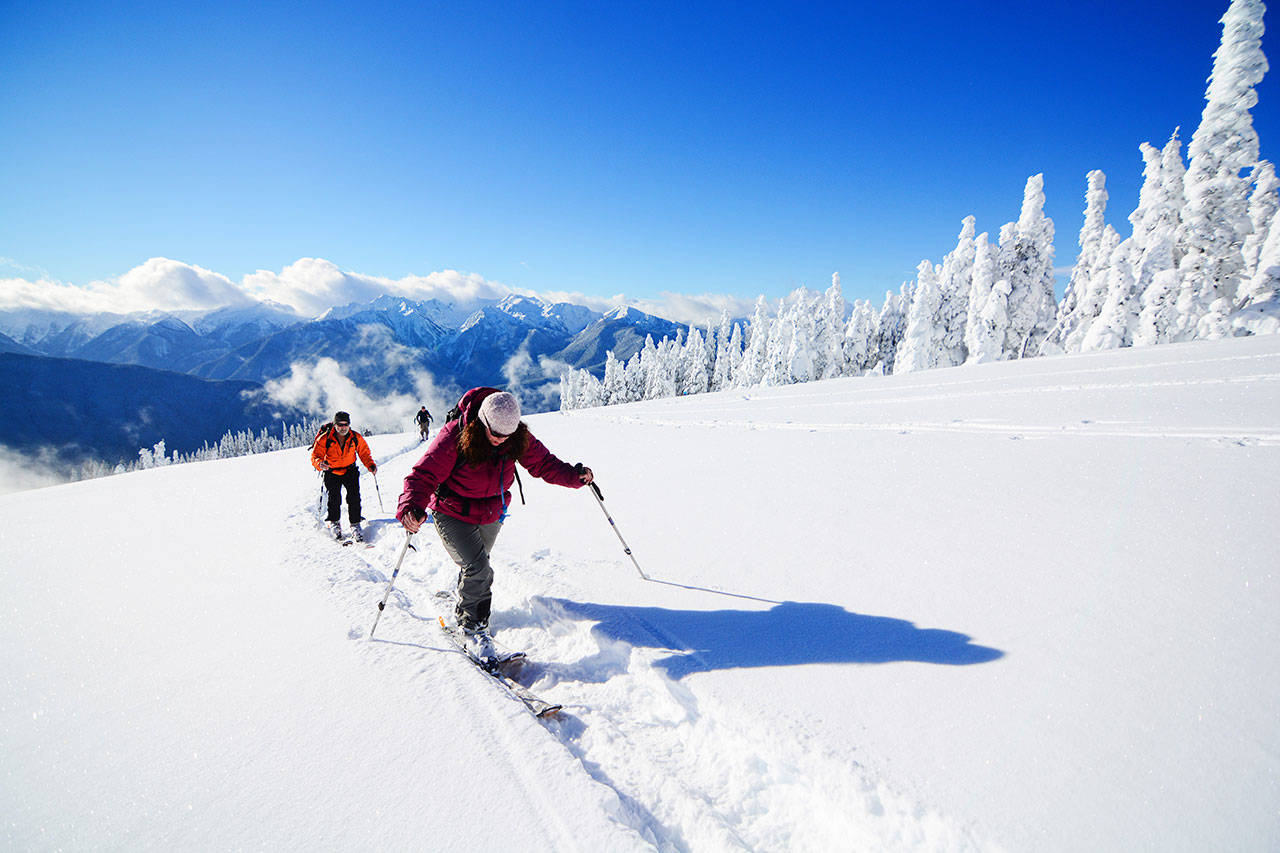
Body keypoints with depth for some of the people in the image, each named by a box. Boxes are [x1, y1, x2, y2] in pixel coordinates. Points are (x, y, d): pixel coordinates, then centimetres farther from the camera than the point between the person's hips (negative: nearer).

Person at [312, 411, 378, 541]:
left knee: (354, 497, -13)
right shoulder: (325, 439, -13)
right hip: (332, 472, -1)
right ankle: (334, 523, 14)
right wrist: (320, 464, -34)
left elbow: (364, 453, 4)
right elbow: (315, 456, -11)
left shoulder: (356, 438, -8)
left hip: (350, 470, 1)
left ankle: (355, 524, -2)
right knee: (334, 498, -10)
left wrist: (371, 465, -13)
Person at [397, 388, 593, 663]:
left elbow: (543, 463, -8)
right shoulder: (455, 437, -30)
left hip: (491, 515, 5)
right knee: (479, 571, -19)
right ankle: (472, 628, 4)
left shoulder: (519, 438, -17)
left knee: (476, 566, 24)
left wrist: (575, 476, -25)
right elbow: (424, 475, -29)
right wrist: (411, 507, -47)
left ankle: (461, 606, 55)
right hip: (453, 515, -5)